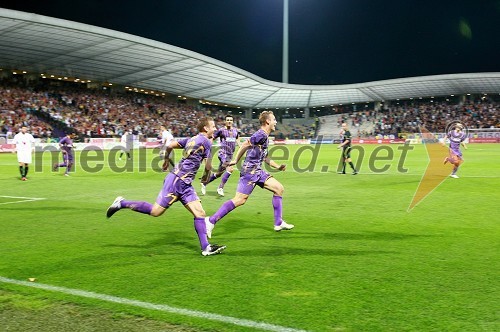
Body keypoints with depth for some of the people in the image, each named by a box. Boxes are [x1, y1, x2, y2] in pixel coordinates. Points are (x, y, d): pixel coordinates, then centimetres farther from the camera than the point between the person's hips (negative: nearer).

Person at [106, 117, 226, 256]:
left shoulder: (191, 139, 16)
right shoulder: (206, 141, -8)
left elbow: (169, 146, 18)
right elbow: (208, 167, -5)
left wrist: (166, 159, 34)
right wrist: (205, 177, 15)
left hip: (185, 185, 9)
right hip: (176, 181, -9)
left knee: (200, 213, 1)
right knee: (155, 211, -7)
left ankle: (206, 247, 0)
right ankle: (122, 203, 7)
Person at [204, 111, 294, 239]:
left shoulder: (265, 137, 18)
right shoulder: (261, 134, -13)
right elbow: (245, 145, -19)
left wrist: (277, 166, 21)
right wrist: (236, 161, -14)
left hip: (257, 171, 10)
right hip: (250, 171, -10)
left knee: (279, 188, 8)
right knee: (240, 200, -15)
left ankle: (278, 223, 12)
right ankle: (211, 221, -8)